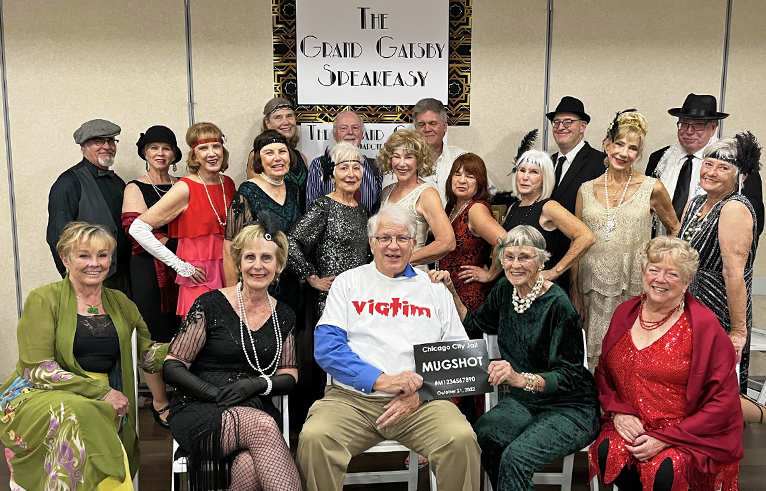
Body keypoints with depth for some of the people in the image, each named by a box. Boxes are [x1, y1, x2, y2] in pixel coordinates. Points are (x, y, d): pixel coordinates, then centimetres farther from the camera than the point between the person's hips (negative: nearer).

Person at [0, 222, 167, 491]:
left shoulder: (120, 303, 14)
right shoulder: (44, 299, -1)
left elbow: (147, 355, 16)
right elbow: (38, 368, -9)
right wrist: (101, 392, -16)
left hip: (102, 403, 3)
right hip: (37, 397, -3)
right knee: (81, 415, -34)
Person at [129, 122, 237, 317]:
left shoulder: (228, 184, 7)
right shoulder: (185, 188, -11)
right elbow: (137, 228, -15)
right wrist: (179, 265, -13)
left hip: (229, 276, 6)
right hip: (199, 279, -5)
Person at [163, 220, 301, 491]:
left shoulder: (283, 316, 12)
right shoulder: (211, 305, -1)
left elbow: (289, 375, 15)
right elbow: (172, 367, -2)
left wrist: (258, 384, -7)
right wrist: (216, 393, -17)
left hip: (257, 410, 3)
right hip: (199, 412, -2)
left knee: (252, 463, -34)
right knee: (261, 424, -35)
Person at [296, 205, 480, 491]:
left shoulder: (433, 288, 15)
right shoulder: (348, 283, 12)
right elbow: (326, 347, 0)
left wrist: (421, 393, -9)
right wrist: (381, 381, -12)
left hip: (420, 402, 1)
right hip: (352, 398, 0)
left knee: (461, 439, -27)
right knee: (314, 438, -29)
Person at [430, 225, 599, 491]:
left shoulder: (558, 305, -18)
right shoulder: (504, 291, 3)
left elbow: (568, 375, -20)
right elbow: (473, 324, 20)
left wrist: (521, 378, -36)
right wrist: (450, 291, 6)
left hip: (570, 408, -6)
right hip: (523, 402, 6)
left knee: (515, 457, -31)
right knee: (480, 437, -24)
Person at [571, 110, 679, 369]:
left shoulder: (652, 189, -1)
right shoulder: (586, 190, 6)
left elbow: (675, 230, 13)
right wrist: (574, 291, 7)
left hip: (634, 289, -2)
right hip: (595, 287, 2)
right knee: (597, 353, 6)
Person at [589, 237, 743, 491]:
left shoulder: (703, 325, -7)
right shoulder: (625, 313, 8)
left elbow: (722, 400, -9)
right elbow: (602, 372, 16)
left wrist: (665, 438, -16)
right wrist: (617, 411, -5)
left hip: (687, 434, -3)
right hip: (629, 425, 4)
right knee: (607, 453, -28)